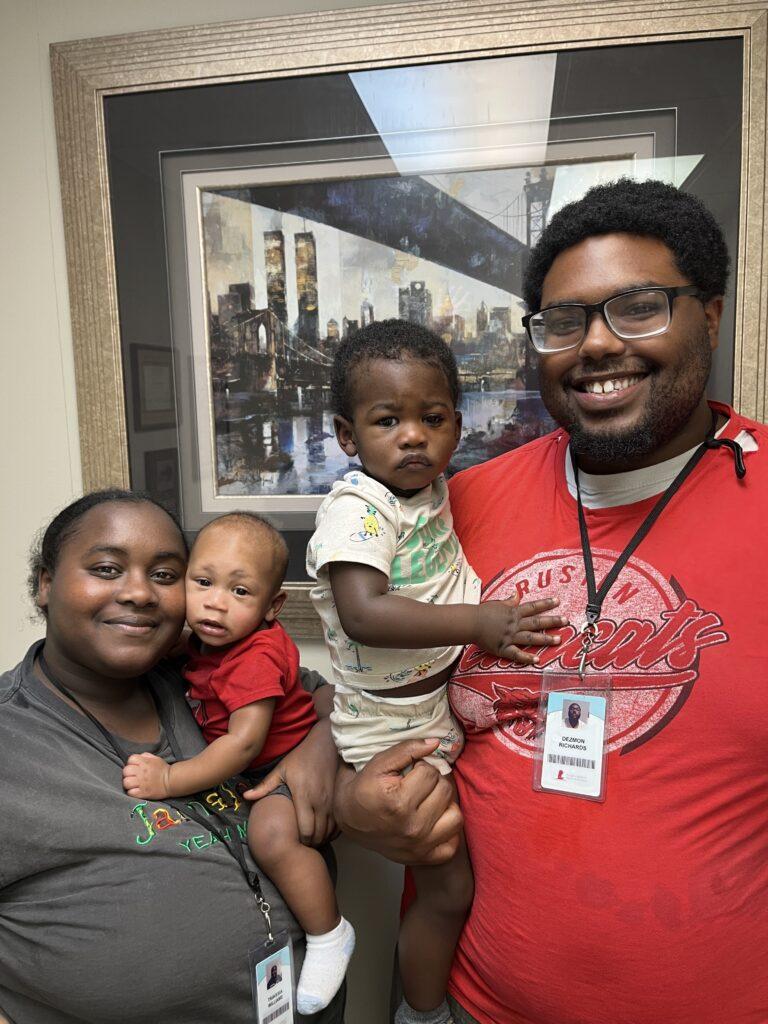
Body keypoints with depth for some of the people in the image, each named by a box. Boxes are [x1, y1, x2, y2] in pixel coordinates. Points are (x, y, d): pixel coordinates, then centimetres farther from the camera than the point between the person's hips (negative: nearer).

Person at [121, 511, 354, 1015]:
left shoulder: (257, 656, -30)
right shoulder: (202, 636, -5)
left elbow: (245, 741, -35)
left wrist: (170, 780, -36)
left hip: (284, 759, -10)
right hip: (235, 760, 10)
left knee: (273, 836, -29)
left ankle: (329, 935, -6)